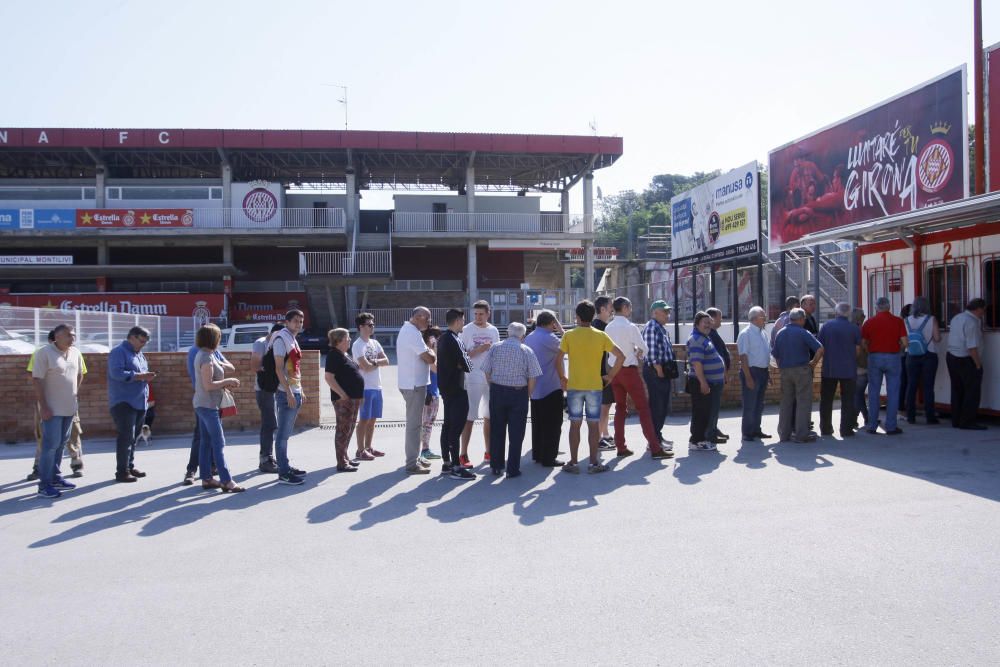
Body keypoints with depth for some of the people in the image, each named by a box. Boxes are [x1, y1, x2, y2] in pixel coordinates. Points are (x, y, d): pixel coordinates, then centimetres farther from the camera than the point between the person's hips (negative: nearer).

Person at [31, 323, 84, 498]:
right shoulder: (44, 353, -13)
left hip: (69, 407, 7)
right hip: (52, 409, -7)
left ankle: (55, 477, 24)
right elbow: (36, 380, -15)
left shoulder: (75, 353, 6)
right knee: (51, 444, -6)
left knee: (61, 443, 13)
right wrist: (43, 406, -18)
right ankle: (44, 485, 1)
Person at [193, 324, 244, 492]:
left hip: (203, 405, 10)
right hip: (208, 405, -10)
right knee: (219, 443, -9)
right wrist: (227, 381, -13)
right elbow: (208, 385, -23)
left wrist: (225, 384, 8)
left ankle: (206, 478, 17)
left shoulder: (202, 355, 12)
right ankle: (227, 482, -8)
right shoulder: (206, 358, -18)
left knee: (206, 442, 12)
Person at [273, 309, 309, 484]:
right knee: (283, 434, -6)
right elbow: (279, 368, -18)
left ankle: (286, 467, 22)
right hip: (286, 393, -9)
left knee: (286, 433, 14)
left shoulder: (293, 340, 16)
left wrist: (300, 391, 19)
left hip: (295, 392, 9)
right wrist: (289, 392, -21)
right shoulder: (281, 338, -11)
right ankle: (283, 473, -3)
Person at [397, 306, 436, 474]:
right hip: (414, 384, -11)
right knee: (414, 423, -5)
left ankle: (415, 457, 29)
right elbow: (430, 358, -21)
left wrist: (428, 352, 2)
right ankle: (412, 464, 0)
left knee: (414, 422, 19)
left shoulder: (406, 330, 15)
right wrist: (432, 352, -2)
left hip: (412, 383, 11)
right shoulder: (412, 333, -19)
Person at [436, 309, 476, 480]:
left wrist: (460, 364, 0)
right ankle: (456, 467, -3)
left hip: (445, 386, 10)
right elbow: (467, 365, -20)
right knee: (456, 427, -6)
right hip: (456, 389, -10)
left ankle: (446, 463, 22)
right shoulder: (454, 340, -19)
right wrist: (465, 364, 1)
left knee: (448, 424, 15)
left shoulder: (443, 338, 12)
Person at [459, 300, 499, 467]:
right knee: (469, 417, -4)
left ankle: (488, 452, 23)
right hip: (473, 380, -5)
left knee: (489, 416, 12)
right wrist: (478, 350, -20)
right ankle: (464, 455, 2)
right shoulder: (467, 330, -6)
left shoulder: (493, 331, 8)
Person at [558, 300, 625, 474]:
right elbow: (621, 356, -3)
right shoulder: (601, 336, -1)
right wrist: (610, 375, 5)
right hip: (595, 386, 0)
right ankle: (594, 463, 9)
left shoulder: (569, 335, -4)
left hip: (574, 386, 0)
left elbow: (558, 360, -10)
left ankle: (573, 462, 11)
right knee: (594, 424, 7)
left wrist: (562, 378, 4)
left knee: (575, 424, 8)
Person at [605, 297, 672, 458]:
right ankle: (654, 448, -5)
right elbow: (644, 349, -8)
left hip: (614, 369, 7)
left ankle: (620, 446, 14)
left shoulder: (608, 327, 5)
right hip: (629, 369, -6)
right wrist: (638, 354, 12)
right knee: (643, 407, -4)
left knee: (620, 407, 13)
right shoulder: (630, 327, -13)